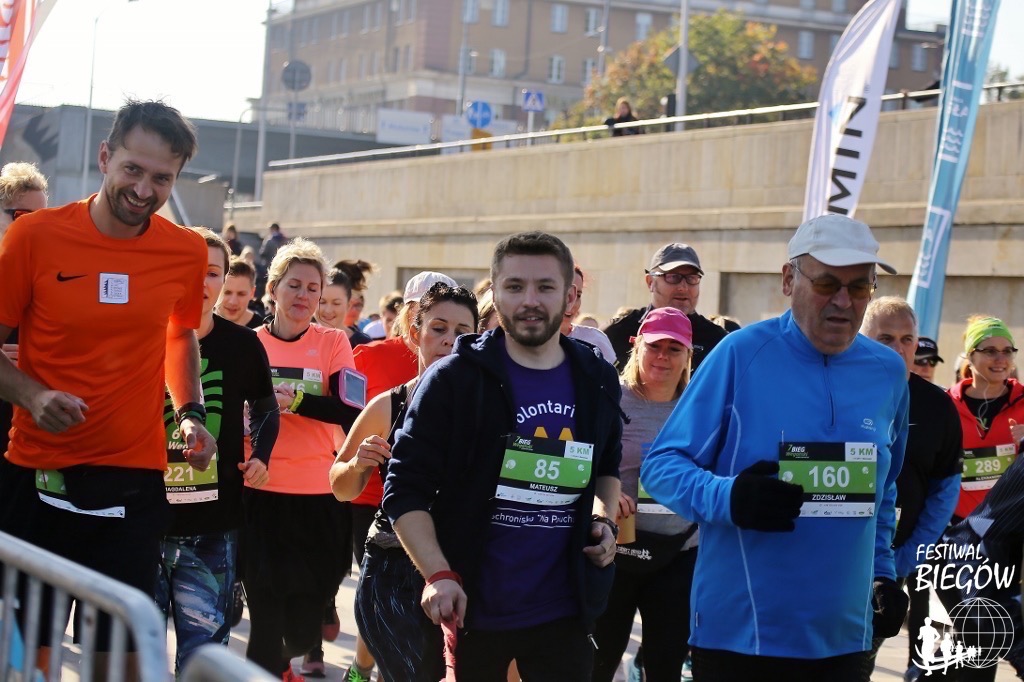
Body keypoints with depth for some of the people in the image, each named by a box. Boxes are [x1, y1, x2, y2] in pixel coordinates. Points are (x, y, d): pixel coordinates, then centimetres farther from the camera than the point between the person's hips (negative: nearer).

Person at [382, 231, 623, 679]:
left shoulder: (597, 382, 5)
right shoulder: (454, 379, -8)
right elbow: (405, 491, -10)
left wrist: (604, 518, 4)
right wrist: (438, 575, -22)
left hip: (563, 611, 3)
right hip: (470, 608, -3)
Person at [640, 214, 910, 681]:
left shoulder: (888, 372, 8)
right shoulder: (742, 354, -9)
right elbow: (661, 465, -8)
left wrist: (883, 573, 16)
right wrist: (727, 498, -25)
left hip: (844, 635, 5)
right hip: (738, 631, -4)